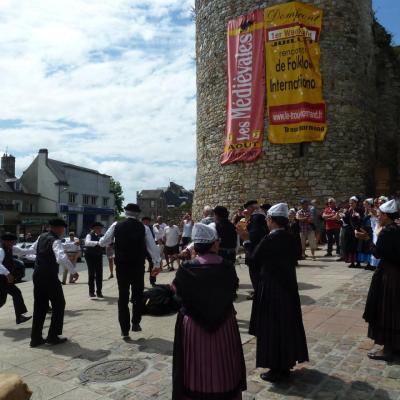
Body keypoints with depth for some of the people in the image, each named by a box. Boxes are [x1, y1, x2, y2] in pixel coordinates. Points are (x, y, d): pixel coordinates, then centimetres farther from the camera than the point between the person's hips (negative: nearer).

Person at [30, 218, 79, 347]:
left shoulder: (41, 237, 8)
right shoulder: (55, 241, -18)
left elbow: (33, 248, 29)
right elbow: (62, 258, -35)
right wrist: (73, 271, -30)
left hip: (37, 276, 8)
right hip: (50, 277, -8)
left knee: (39, 306, 15)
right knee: (59, 305, 8)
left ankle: (35, 338, 18)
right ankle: (53, 336, 11)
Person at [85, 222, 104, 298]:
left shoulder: (101, 236, 4)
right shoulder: (90, 235, -11)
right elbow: (87, 242, -31)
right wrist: (97, 243, -45)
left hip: (99, 257, 4)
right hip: (90, 257, -4)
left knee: (99, 274, 2)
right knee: (92, 274, -5)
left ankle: (99, 292, 10)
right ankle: (91, 291, 7)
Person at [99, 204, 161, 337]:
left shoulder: (116, 226, -2)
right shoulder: (144, 228, -3)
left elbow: (103, 242, 7)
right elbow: (152, 247, -1)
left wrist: (100, 241, 31)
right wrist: (157, 264, 9)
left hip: (121, 266, 1)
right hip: (138, 266, -1)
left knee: (123, 297, 9)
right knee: (138, 295, 18)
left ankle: (124, 330, 13)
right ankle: (136, 323, 20)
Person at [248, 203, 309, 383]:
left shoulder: (270, 239, -20)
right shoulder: (290, 238, 2)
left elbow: (254, 258, -11)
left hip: (271, 288, -8)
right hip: (288, 285, 8)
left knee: (272, 327, 4)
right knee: (287, 323, 17)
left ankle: (277, 369, 13)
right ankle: (286, 363, 30)